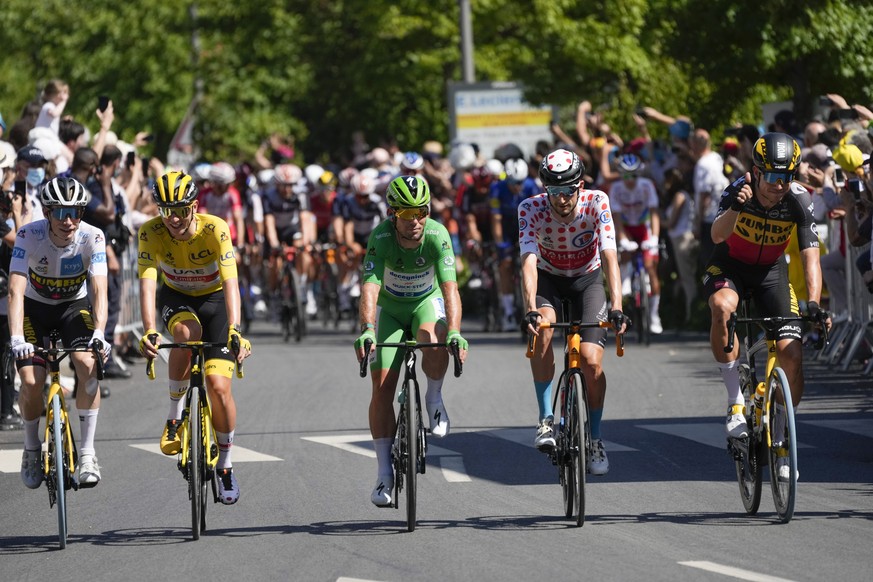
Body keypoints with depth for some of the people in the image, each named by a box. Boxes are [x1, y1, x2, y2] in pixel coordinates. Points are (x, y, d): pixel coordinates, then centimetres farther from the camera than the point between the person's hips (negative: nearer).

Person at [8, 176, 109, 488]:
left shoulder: (92, 237, -25)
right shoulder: (29, 235, -28)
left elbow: (99, 290, -31)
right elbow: (16, 290, -34)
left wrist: (99, 333, -48)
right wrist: (16, 337, -48)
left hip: (74, 306, 0)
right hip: (35, 307, 0)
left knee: (88, 366, -25)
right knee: (31, 381, -16)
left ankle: (87, 453, -16)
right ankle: (31, 450, 11)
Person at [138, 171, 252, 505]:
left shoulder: (215, 230, -29)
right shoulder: (151, 233, -24)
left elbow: (230, 282, -38)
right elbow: (147, 282, -33)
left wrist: (234, 330, -53)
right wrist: (149, 330, -49)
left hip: (214, 300, -1)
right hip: (176, 298, 1)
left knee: (218, 385, -13)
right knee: (187, 332, -37)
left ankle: (225, 466, 7)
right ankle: (175, 416, -18)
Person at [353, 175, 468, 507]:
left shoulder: (437, 235, -28)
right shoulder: (381, 238, -29)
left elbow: (449, 287, -38)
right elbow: (370, 287, -40)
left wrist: (455, 331, -53)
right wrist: (367, 330, -58)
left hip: (426, 302, 0)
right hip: (390, 308, 0)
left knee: (435, 340, -35)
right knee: (382, 387, -9)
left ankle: (434, 399, -6)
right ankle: (384, 474, -2)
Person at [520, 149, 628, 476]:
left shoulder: (596, 203, -26)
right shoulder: (532, 209, -26)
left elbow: (610, 257, -33)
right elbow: (529, 262, -36)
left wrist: (617, 308, -46)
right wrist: (530, 310, -51)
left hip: (587, 279, 0)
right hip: (548, 279, 0)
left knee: (591, 361, -16)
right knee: (543, 329, -33)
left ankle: (595, 439, 6)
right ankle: (546, 419, -21)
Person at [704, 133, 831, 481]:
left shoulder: (798, 200, -21)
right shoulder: (739, 191, -26)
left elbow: (810, 256, -24)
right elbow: (718, 235, -42)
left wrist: (813, 303, -39)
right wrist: (735, 207, -63)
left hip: (770, 271, 2)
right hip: (729, 267, -2)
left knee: (792, 354, -11)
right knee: (722, 307, -38)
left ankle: (780, 441, 10)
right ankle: (736, 402, -24)